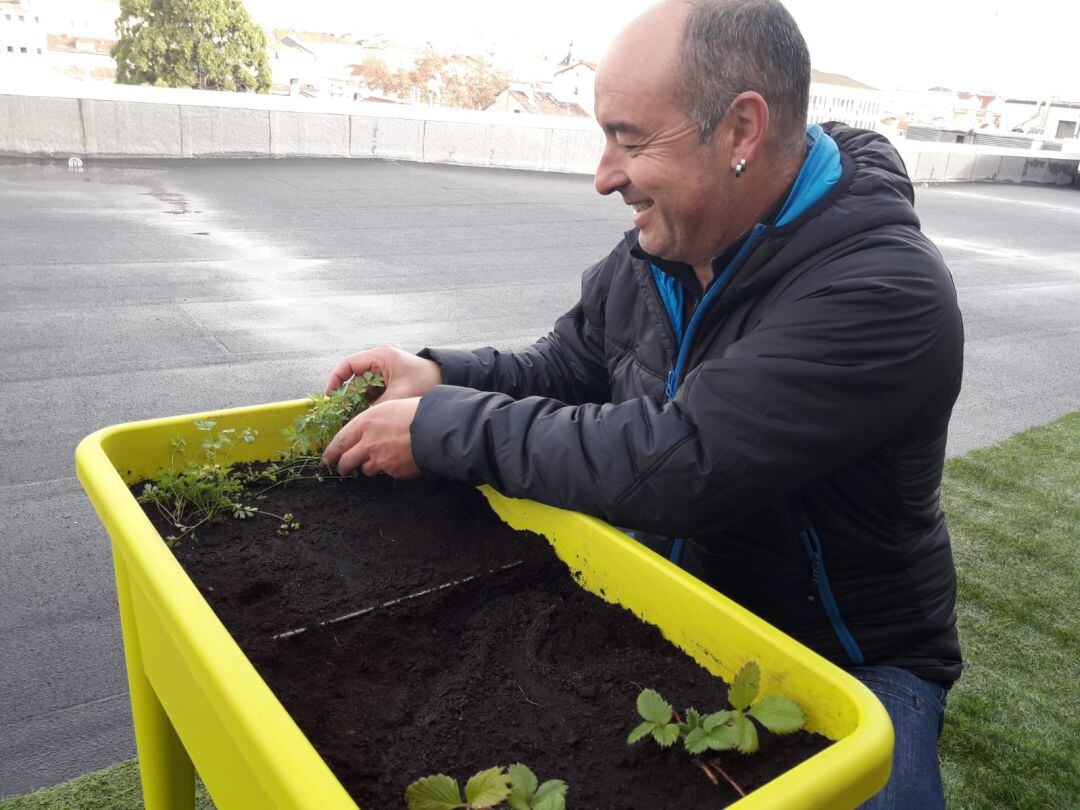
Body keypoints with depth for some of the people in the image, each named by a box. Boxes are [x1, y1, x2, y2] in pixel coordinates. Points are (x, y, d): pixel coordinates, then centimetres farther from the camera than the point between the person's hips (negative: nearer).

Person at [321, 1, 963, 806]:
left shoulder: (887, 293, -27)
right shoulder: (656, 251, -3)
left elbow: (672, 463, -34)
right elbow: (567, 367, 9)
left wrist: (441, 428, -26)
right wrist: (442, 376, -10)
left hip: (849, 658, -4)